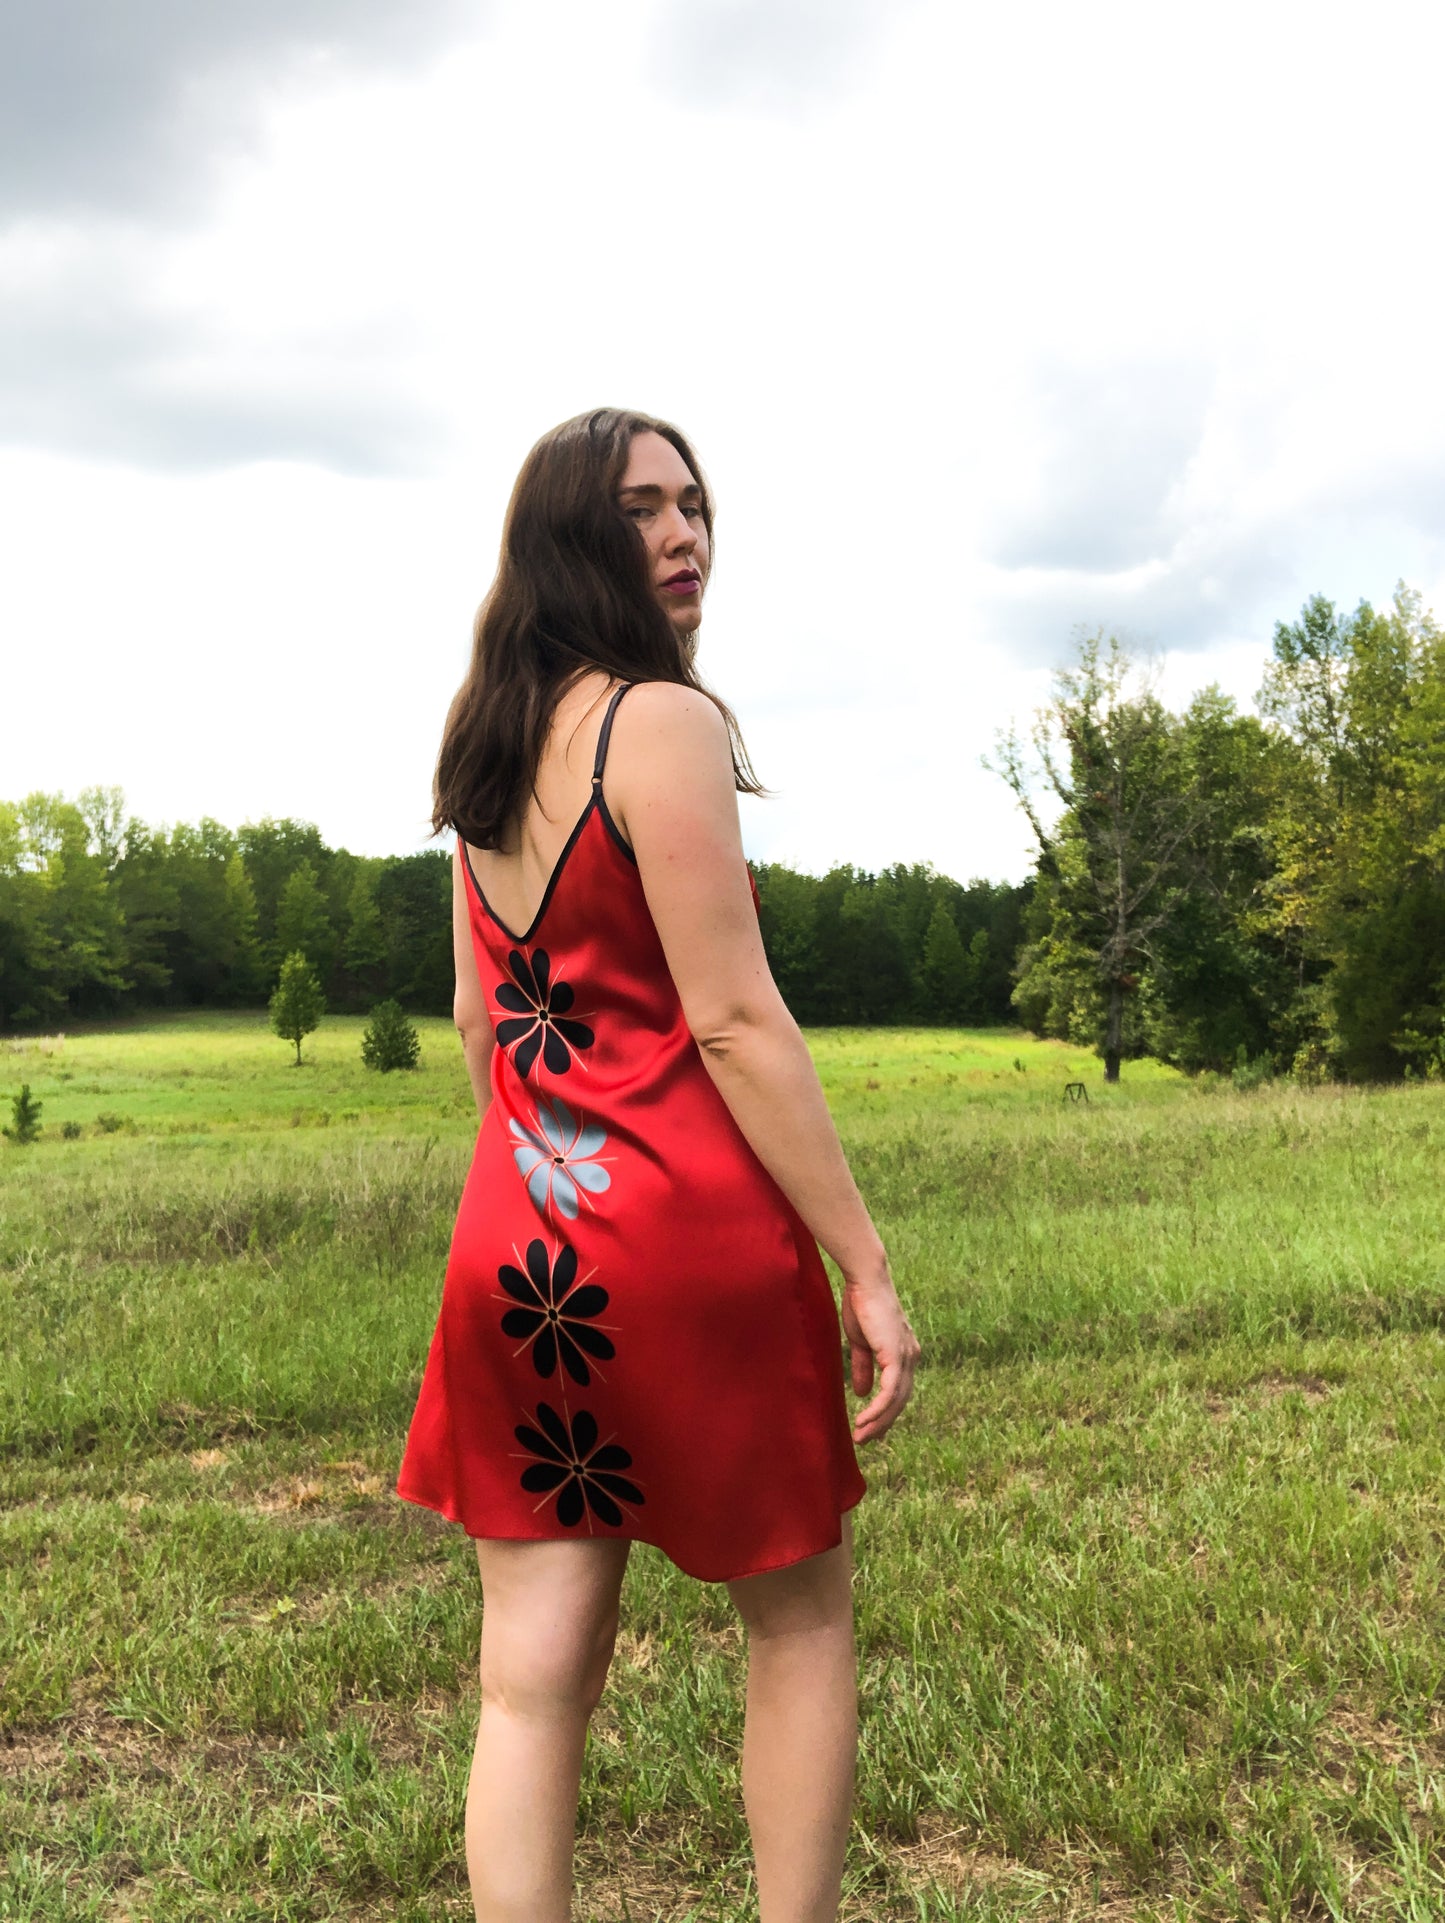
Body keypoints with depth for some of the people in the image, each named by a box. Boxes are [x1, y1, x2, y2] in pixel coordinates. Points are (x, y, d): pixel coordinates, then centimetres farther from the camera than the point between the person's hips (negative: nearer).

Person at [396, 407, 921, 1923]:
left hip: (514, 1243, 7)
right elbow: (734, 1023, -17)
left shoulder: (483, 749, 12)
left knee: (532, 1673, 10)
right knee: (799, 1619, 15)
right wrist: (865, 1269, -13)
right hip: (691, 1232, -7)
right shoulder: (662, 722, -12)